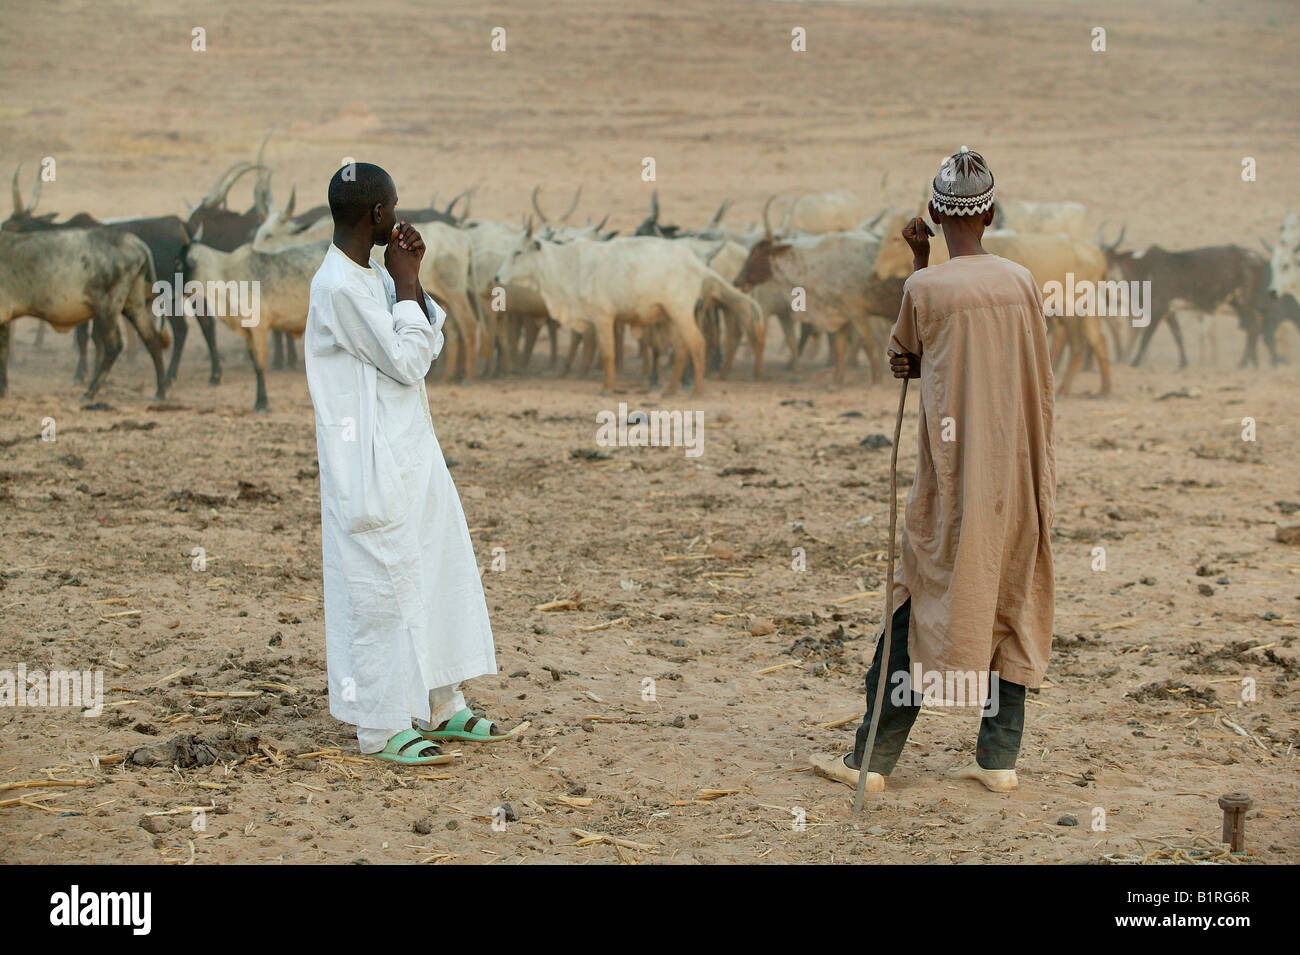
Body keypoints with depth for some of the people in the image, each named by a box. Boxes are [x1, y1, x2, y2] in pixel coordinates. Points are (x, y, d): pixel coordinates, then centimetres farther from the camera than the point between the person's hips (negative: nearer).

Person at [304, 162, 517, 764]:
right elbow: (406, 361, -17)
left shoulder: (374, 277, 12)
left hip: (410, 455, 10)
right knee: (384, 586, -4)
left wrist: (411, 278, 4)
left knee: (440, 573, 13)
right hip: (371, 470, -10)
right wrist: (405, 282, -10)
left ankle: (439, 707, 23)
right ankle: (382, 725, 5)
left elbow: (430, 344, 15)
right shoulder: (339, 287, -18)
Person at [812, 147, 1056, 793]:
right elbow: (1037, 382, 12)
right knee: (1011, 602, 9)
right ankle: (999, 757, 11)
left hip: (952, 471, -4)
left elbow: (902, 358, 9)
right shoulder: (1022, 283, 3)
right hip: (1017, 472, 4)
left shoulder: (926, 288, -11)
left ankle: (872, 758, 4)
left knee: (924, 600, 1)